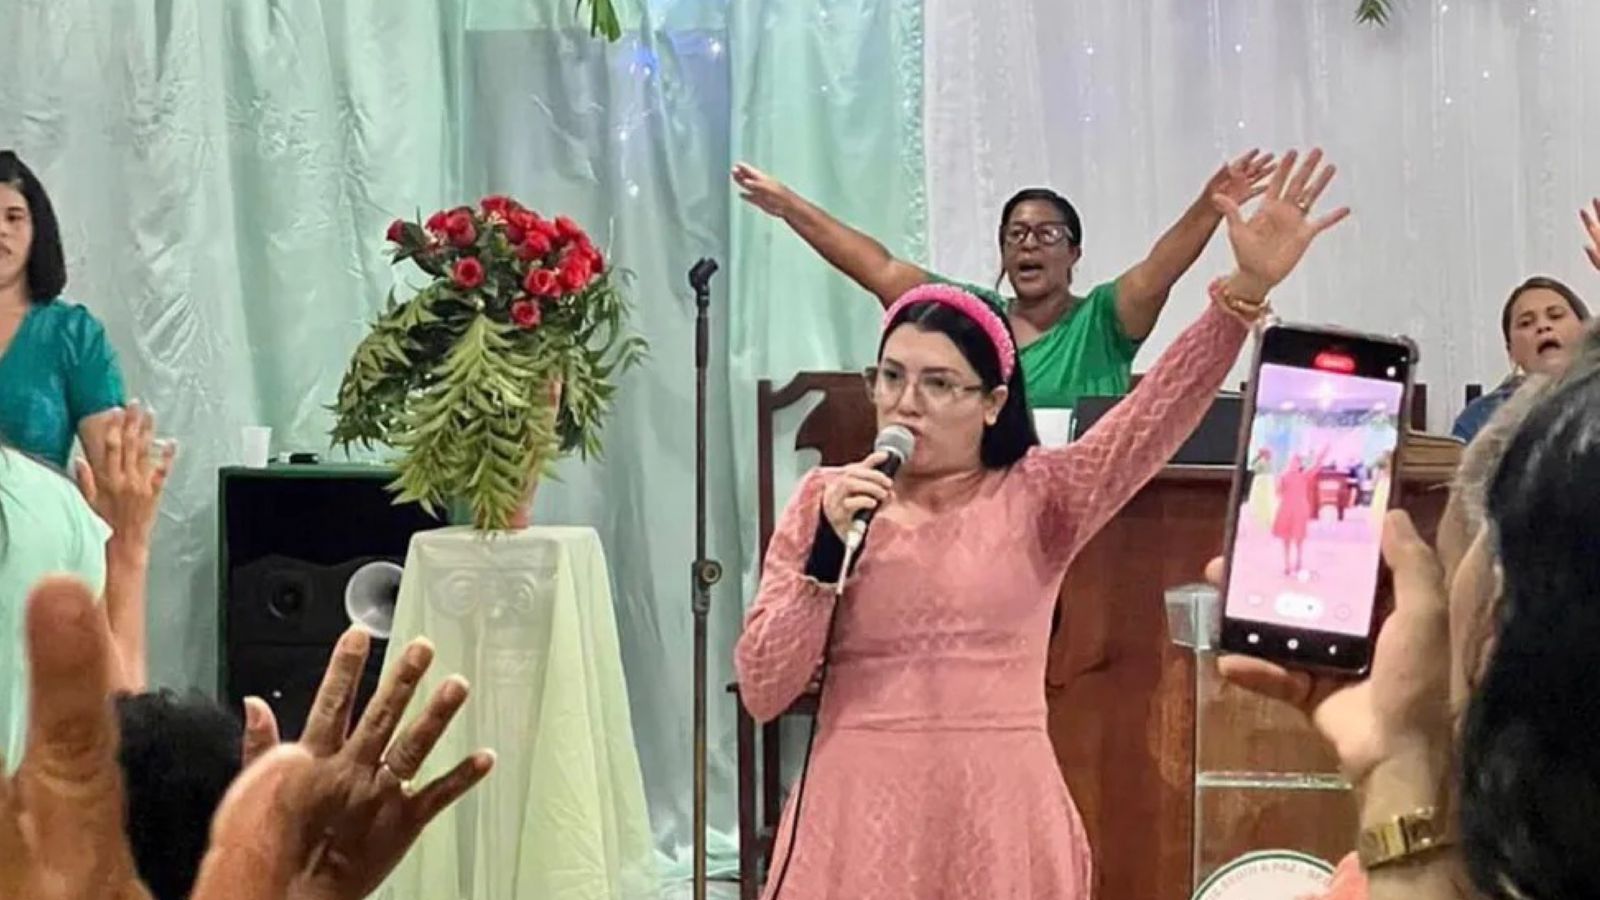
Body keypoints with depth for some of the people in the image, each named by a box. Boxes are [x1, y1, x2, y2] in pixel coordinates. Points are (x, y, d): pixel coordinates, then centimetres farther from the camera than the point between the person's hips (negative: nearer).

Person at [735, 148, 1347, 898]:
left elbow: (1159, 413, -14)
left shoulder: (1038, 498, 2)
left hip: (998, 817, 0)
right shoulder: (822, 500, 4)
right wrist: (828, 551, -12)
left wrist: (1246, 290, -27)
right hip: (860, 815, 0)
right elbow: (761, 689, -1)